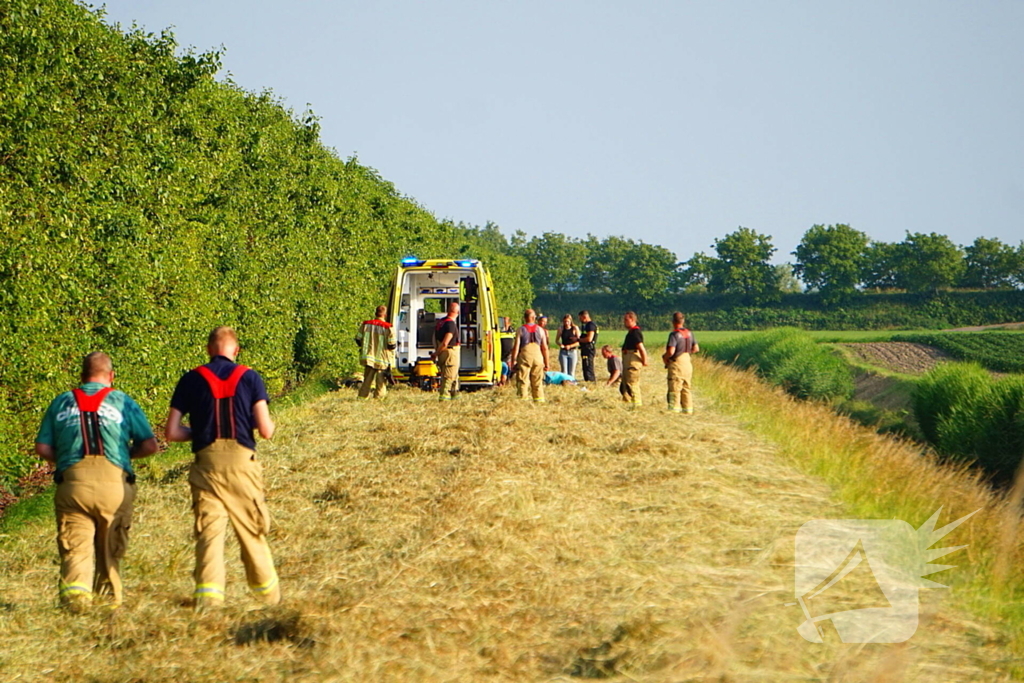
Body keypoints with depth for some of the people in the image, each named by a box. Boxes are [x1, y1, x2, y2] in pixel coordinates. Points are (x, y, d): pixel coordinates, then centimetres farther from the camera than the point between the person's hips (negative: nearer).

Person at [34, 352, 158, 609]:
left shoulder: (61, 402, 15)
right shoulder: (123, 401, 11)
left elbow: (43, 448, 11)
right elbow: (149, 446, 8)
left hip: (71, 482, 0)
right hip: (114, 480, 0)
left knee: (75, 545, -3)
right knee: (110, 548, 12)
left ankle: (74, 588, -25)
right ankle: (110, 597, 14)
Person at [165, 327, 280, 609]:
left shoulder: (191, 379, 6)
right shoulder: (249, 377, 4)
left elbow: (172, 432, 3)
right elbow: (265, 430, -2)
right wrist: (271, 425, 21)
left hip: (206, 463, 0)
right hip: (242, 459, 0)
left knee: (208, 529, -1)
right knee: (252, 530, 13)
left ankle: (208, 592, -16)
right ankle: (267, 591, 26)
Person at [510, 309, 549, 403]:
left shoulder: (520, 330, 1)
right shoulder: (540, 330, 8)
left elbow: (516, 347, -4)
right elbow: (545, 348, 8)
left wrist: (513, 361, 0)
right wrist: (546, 363, 14)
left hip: (524, 357, -2)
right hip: (538, 357, 2)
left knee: (523, 381, 0)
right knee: (538, 383, 9)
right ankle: (539, 400, 9)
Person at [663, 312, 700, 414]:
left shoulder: (674, 334, -16)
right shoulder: (689, 333, 7)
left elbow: (671, 351, -25)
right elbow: (696, 348, 13)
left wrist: (664, 357, -6)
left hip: (676, 364, -7)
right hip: (687, 363, 7)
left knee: (675, 389, -3)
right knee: (686, 388, 15)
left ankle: (674, 408, -5)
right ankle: (688, 408, 17)